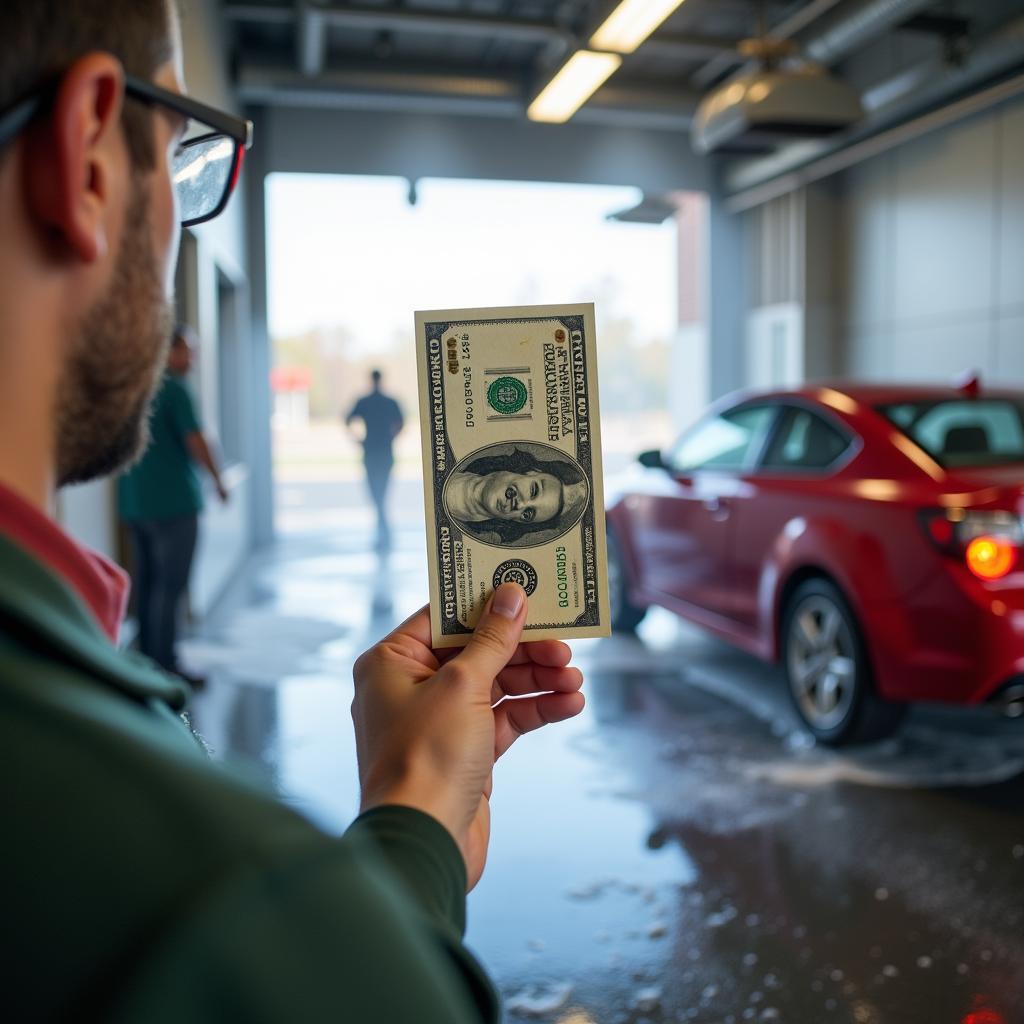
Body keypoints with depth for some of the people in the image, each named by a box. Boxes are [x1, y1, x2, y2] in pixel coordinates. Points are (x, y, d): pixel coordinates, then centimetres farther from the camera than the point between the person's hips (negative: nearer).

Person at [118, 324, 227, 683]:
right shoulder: (174, 389, -12)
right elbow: (195, 442, -16)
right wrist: (218, 480, -2)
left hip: (134, 502, 8)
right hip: (173, 502, -8)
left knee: (147, 582, 14)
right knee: (170, 586, -3)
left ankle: (147, 661, 20)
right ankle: (166, 667, 0)